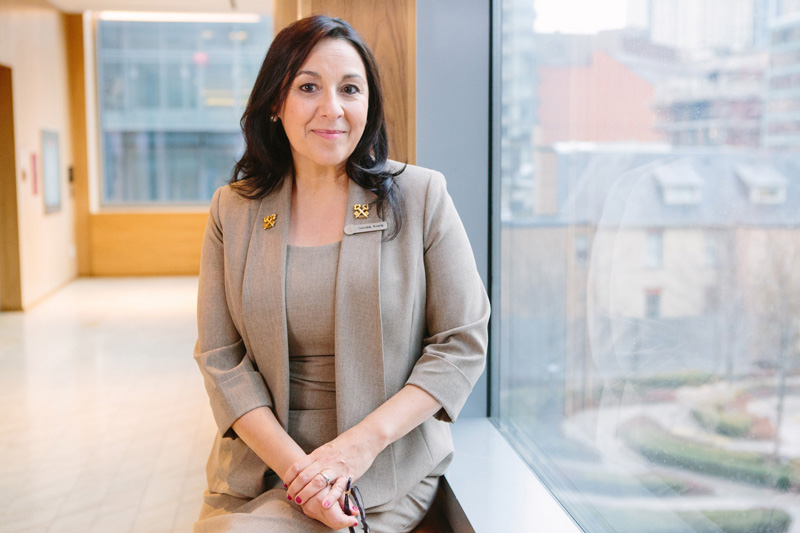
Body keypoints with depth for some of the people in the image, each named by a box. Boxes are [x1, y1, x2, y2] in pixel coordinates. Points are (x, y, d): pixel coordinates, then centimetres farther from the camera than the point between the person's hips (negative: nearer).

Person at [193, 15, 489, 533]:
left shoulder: (421, 197, -3)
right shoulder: (233, 210, 4)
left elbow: (463, 342, -4)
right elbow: (220, 359, 1)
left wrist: (365, 440, -15)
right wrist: (295, 464, -14)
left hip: (387, 471, -2)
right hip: (261, 464, 3)